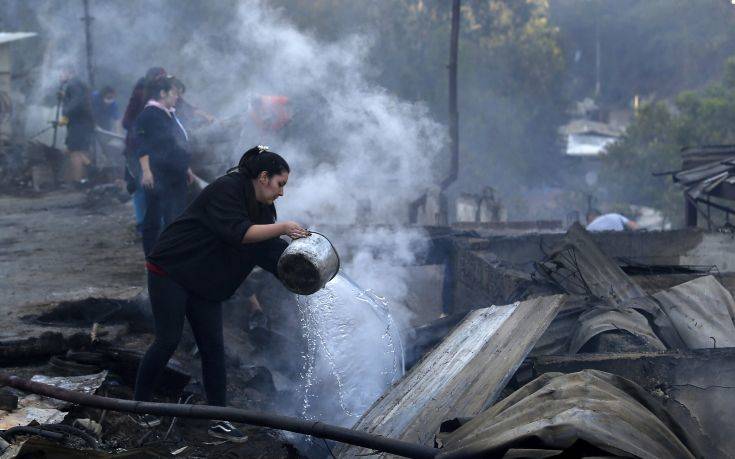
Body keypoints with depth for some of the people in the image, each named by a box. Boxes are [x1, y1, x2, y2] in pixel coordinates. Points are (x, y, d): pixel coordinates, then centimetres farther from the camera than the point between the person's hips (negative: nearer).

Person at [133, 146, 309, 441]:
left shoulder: (262, 207, 7)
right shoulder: (227, 190, -20)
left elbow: (268, 249, 4)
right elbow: (237, 233, -31)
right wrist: (282, 228, -29)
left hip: (205, 284, 8)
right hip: (170, 272, -8)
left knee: (213, 347, 3)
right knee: (168, 341, -6)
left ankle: (218, 421, 6)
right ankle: (140, 404, 13)